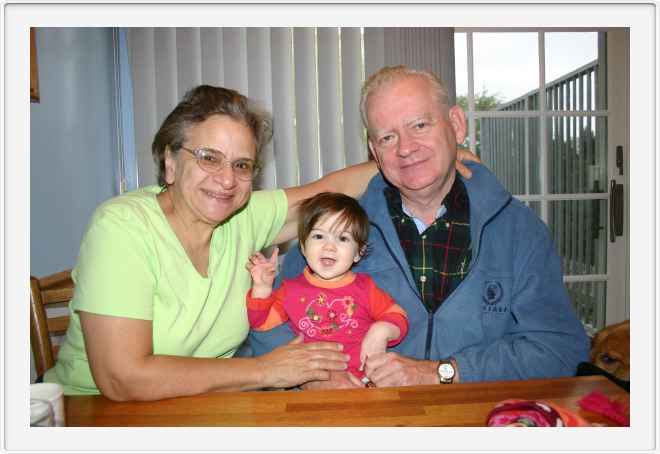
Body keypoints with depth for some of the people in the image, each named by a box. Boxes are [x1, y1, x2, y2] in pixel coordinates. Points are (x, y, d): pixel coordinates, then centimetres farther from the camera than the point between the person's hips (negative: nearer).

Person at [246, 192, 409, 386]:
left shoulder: (365, 288, 5)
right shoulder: (292, 290, 8)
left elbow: (398, 316, 9)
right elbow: (262, 322, 13)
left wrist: (382, 330, -12)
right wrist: (262, 288, 0)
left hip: (367, 378, -2)